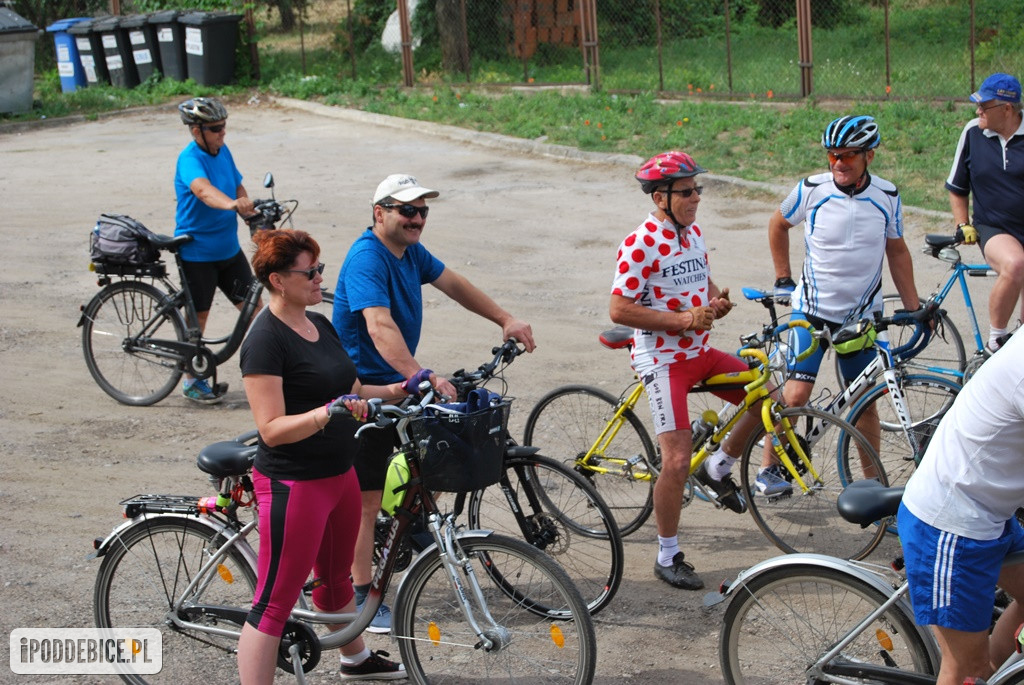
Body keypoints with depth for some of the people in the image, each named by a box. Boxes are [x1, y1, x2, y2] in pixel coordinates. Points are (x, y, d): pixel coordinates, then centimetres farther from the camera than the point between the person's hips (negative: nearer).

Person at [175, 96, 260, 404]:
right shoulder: (190, 159, -20)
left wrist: (254, 215, -4)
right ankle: (193, 380, 19)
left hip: (228, 247, 7)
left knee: (253, 305, 5)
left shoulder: (223, 151, 4)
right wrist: (231, 204, -59)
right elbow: (203, 189, -40)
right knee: (198, 315, 5)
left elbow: (238, 187, 14)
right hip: (197, 250, -7)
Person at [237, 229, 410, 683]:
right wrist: (328, 413, -36)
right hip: (294, 486, -9)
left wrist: (398, 390, 2)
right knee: (275, 603, -4)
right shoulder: (266, 340, -19)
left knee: (335, 577, 29)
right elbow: (272, 428, -24)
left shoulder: (321, 325, 8)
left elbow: (352, 392, 16)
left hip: (340, 475, 9)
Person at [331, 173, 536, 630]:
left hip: (398, 384, 9)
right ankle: (362, 598, 6)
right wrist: (422, 377, -47)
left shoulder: (410, 251, 5)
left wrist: (505, 320, 9)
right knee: (366, 501, -3)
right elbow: (380, 327, -36)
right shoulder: (367, 259, -24)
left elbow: (454, 285, 17)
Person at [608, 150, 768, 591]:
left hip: (699, 352, 8)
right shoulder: (641, 244, -17)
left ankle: (719, 468, 25)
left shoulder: (693, 233, 7)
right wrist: (682, 319, -23)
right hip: (662, 360, -8)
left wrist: (717, 302, 0)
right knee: (678, 462, -11)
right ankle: (668, 558, 4)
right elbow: (618, 310, -21)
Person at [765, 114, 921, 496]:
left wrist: (913, 307, 7)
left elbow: (896, 251, 9)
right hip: (812, 309, -2)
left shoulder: (887, 197, -4)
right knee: (795, 395, -11)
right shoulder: (812, 190, -10)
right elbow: (778, 224, 9)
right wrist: (783, 280, 8)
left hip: (861, 315, 2)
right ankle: (769, 467, 6)